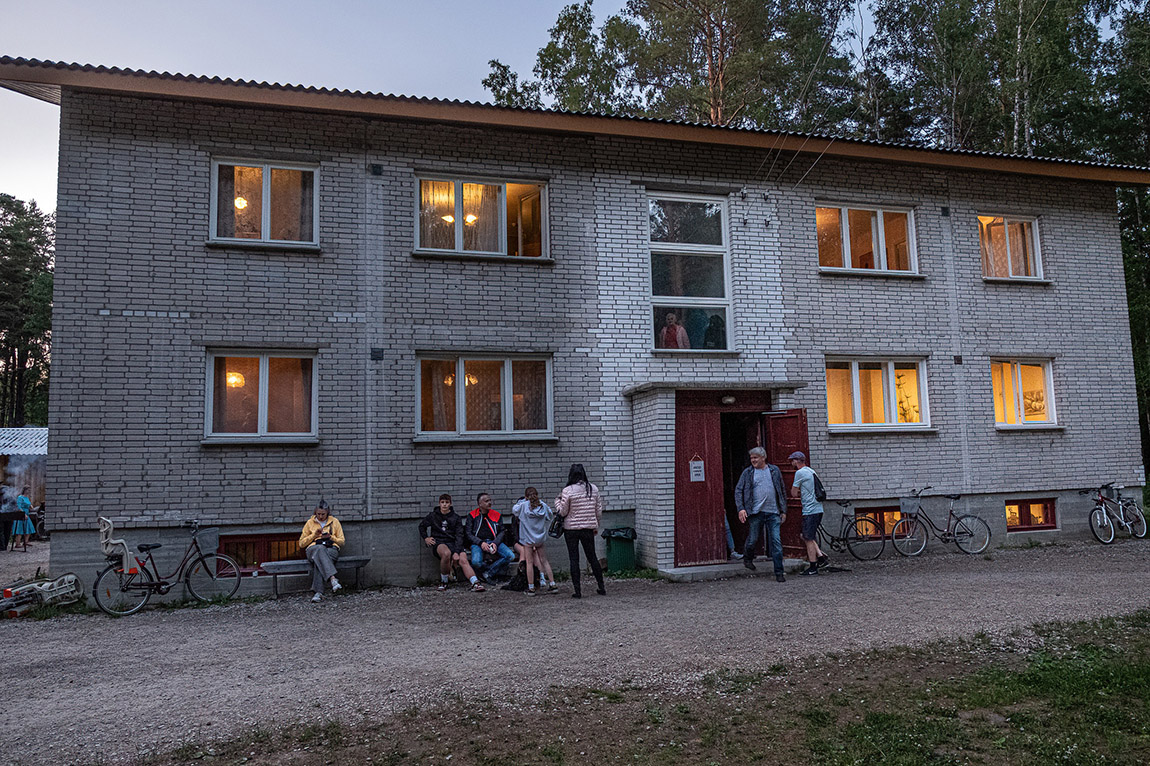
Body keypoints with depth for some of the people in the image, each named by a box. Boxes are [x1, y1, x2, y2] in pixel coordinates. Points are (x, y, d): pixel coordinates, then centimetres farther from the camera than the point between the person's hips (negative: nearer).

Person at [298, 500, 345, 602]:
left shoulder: (334, 521, 17)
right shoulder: (310, 523, 18)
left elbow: (341, 542, 15)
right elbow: (301, 544, 16)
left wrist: (331, 537, -4)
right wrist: (314, 535, 0)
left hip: (331, 548, 0)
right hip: (313, 548, 0)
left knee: (319, 560, -38)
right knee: (320, 549, -40)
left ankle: (318, 592, -47)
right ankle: (333, 579, -57)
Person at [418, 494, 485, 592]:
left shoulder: (456, 518, 10)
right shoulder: (433, 516, 11)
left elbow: (459, 535, 1)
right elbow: (422, 526, 28)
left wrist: (456, 552, -13)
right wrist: (425, 538, 11)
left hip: (453, 542, 2)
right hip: (439, 543, -2)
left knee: (463, 560, -27)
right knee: (446, 553, -37)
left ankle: (475, 583, -39)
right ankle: (443, 582, -21)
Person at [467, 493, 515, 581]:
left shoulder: (496, 515, 13)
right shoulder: (472, 516, 6)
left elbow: (501, 532, 11)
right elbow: (469, 534, 2)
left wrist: (495, 543, -8)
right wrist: (481, 543, -14)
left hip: (494, 542, 3)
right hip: (478, 543, -3)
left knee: (510, 556, -23)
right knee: (476, 562, -34)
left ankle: (487, 573, -16)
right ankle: (494, 570, -4)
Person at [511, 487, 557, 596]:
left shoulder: (523, 505, -10)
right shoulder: (543, 505, -3)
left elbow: (514, 510, 8)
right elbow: (549, 516, 13)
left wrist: (522, 500, 16)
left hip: (528, 539, -3)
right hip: (541, 538, 3)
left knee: (529, 562, 4)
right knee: (544, 560, 14)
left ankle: (531, 588, 6)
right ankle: (552, 584, 15)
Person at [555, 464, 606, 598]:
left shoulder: (567, 491, -12)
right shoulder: (593, 488, 0)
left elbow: (563, 512, -7)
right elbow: (599, 510, 5)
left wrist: (557, 501, 10)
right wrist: (596, 526, 17)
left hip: (571, 529, -3)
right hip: (589, 528, 3)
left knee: (574, 559, 4)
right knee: (592, 557, 15)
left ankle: (577, 591, 5)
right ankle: (602, 587, 20)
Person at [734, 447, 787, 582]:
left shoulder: (774, 470, 9)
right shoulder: (747, 472, 4)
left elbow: (782, 491, 14)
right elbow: (738, 490, 3)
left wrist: (783, 510, 9)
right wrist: (741, 508, -10)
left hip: (773, 512, 1)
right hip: (755, 512, -1)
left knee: (776, 542, -3)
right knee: (752, 540, 3)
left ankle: (779, 572, 3)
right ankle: (747, 559, 34)